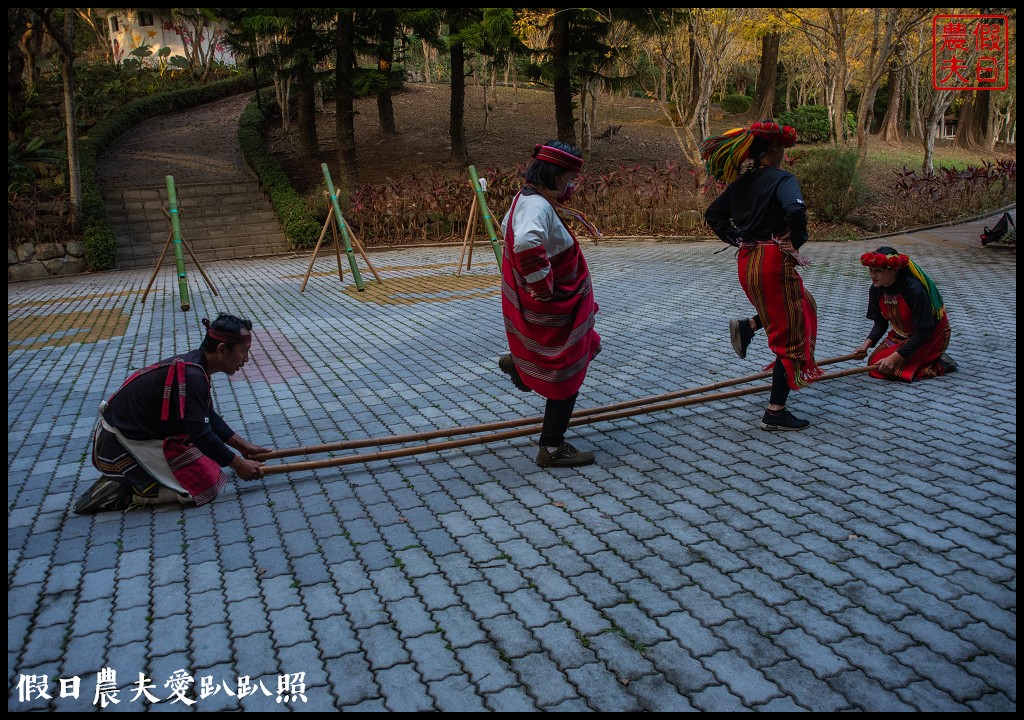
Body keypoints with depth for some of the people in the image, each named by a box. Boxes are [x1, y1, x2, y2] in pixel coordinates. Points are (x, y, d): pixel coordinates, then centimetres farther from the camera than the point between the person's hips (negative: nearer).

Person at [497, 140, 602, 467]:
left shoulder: (526, 198, 5)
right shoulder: (538, 206, -27)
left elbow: (508, 227, 26)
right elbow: (527, 243, -49)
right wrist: (543, 286, -35)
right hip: (551, 310, -10)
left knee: (587, 347, 29)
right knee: (566, 376, 2)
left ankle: (517, 363, 38)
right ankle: (552, 449, 15)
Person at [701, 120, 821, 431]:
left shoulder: (740, 183, 9)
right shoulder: (782, 179, -13)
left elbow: (712, 214, 16)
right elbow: (796, 211, -31)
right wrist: (796, 242, -13)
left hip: (747, 262, 8)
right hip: (774, 262, -8)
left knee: (802, 305, 31)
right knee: (790, 336, 3)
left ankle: (747, 326, 9)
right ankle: (775, 414, 5)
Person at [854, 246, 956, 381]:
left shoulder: (915, 290, -33)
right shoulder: (876, 290, -12)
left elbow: (923, 333, -29)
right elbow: (880, 323, 0)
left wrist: (894, 357, -34)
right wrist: (867, 344, -18)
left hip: (931, 335, -8)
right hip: (902, 334, 8)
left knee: (891, 369, -21)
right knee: (874, 363, -3)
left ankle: (939, 363, -1)